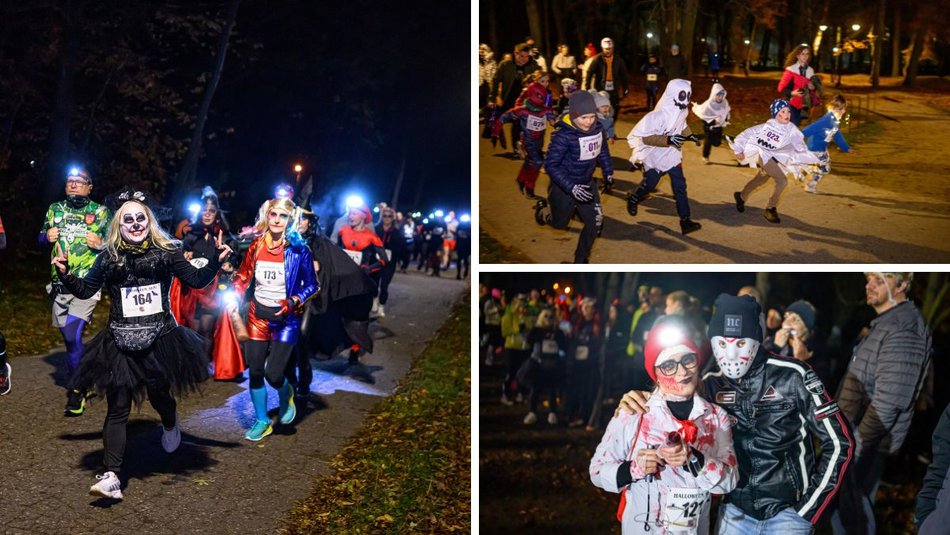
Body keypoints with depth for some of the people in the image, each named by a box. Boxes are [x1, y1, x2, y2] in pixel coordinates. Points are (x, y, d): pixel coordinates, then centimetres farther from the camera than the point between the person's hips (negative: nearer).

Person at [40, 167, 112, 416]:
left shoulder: (100, 212, 3)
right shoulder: (55, 209, 14)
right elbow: (42, 237, 20)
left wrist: (100, 244, -16)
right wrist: (47, 236, -3)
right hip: (60, 284, 5)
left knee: (72, 335, -16)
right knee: (69, 336, 12)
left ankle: (75, 391, -8)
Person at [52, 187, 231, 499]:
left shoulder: (166, 252, 1)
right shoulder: (108, 258, 3)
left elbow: (196, 280, 4)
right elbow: (85, 290, 9)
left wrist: (216, 261, -8)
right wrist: (65, 274, -6)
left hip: (160, 341, 0)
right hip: (121, 345, 0)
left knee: (159, 396, 16)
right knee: (117, 408, -3)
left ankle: (170, 426, 54)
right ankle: (112, 476, -5)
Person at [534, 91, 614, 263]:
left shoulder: (597, 129, -9)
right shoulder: (564, 135, -28)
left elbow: (602, 150, 12)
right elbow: (551, 165, -27)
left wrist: (608, 173, 14)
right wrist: (572, 188, -34)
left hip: (587, 183, 5)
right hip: (564, 186, -5)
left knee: (595, 222, 0)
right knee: (560, 223, 15)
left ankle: (580, 260, 20)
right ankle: (542, 209, 50)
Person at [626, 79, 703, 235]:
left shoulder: (682, 112, -5)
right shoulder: (658, 115, -30)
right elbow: (645, 137, -31)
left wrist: (690, 135, 4)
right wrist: (668, 140, -39)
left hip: (672, 154, 6)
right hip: (654, 156, -6)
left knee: (680, 185, -2)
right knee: (649, 184, 13)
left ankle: (685, 220, -1)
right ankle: (633, 200, 46)